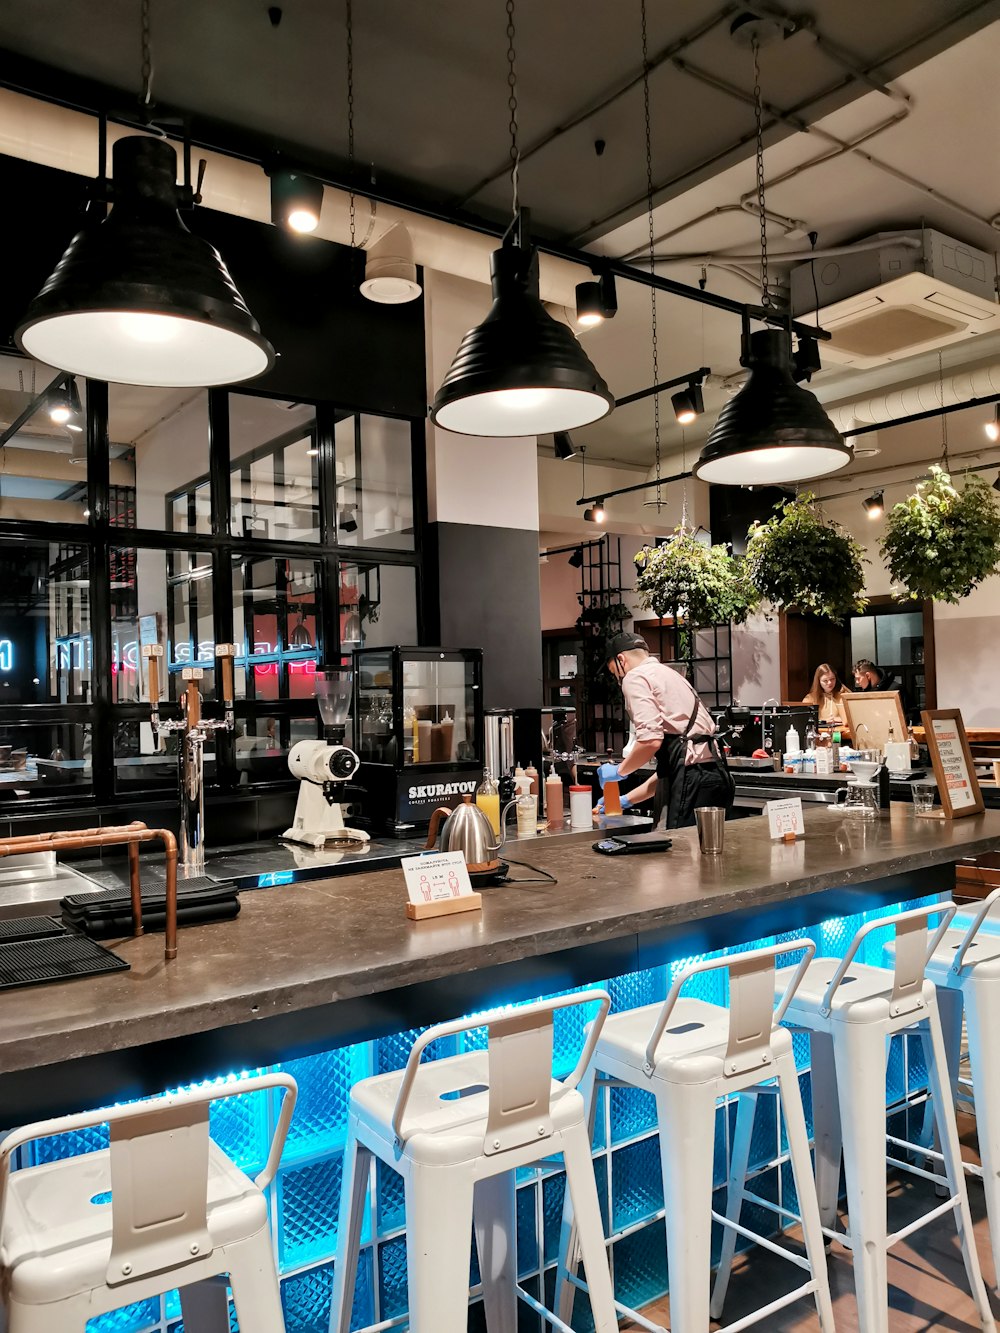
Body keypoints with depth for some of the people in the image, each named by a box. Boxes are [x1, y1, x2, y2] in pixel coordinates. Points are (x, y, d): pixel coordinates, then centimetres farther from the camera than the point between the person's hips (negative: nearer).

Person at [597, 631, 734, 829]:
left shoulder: (635, 677, 1)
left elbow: (651, 741, -15)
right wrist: (628, 799, 31)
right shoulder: (670, 675, 28)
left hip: (693, 776, -9)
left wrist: (619, 771, 2)